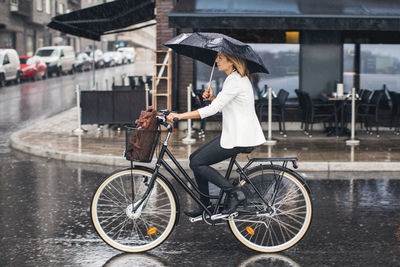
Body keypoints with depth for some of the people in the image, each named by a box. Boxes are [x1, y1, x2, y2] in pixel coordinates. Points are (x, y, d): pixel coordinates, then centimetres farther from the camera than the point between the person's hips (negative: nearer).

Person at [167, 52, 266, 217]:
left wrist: (179, 116, -24)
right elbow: (223, 107, 20)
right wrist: (212, 97, 0)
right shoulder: (236, 78, 14)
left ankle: (234, 193, -4)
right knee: (195, 158, 11)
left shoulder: (236, 81, -18)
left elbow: (213, 109, -24)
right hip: (233, 133, 10)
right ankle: (204, 205, 19)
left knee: (197, 163, -7)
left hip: (240, 138, -10)